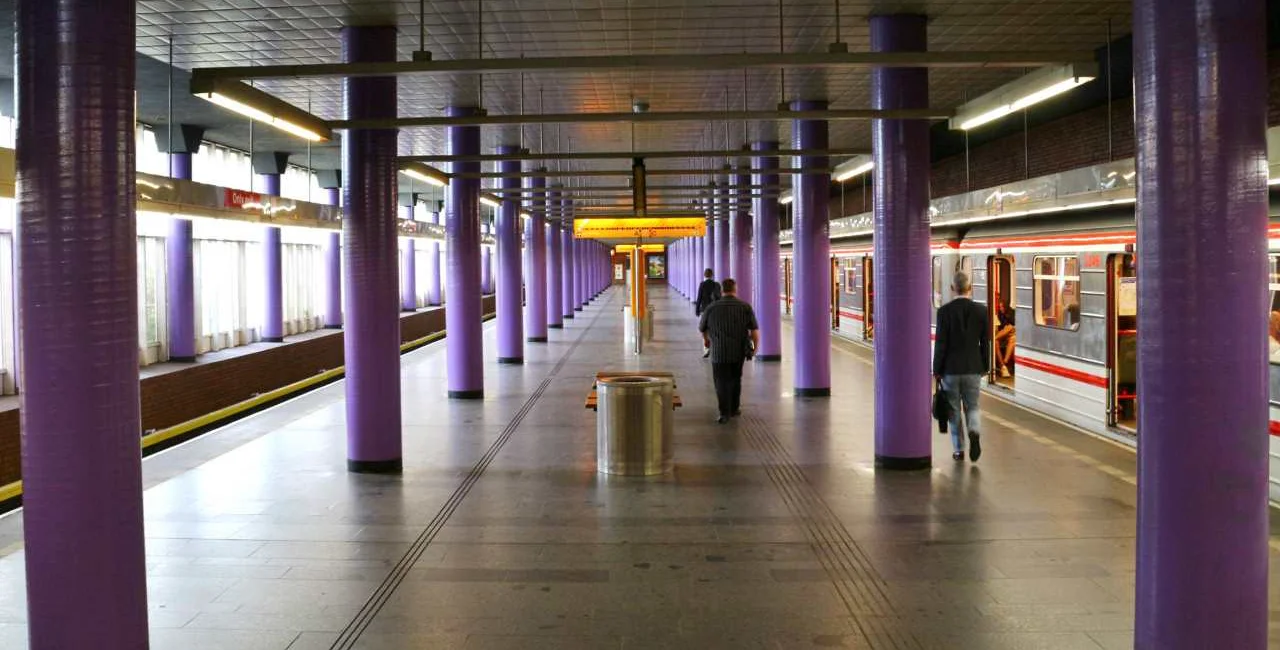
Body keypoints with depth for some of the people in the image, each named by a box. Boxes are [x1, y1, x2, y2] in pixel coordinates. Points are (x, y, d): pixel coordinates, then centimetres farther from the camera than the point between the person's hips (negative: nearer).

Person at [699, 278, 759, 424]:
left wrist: (706, 340, 33)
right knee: (735, 379, 20)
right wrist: (755, 347, 9)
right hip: (739, 351, 2)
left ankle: (724, 413, -4)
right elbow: (755, 331, -7)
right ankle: (734, 408, 29)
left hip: (719, 352, -2)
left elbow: (702, 328, 13)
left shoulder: (711, 308, -2)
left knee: (722, 382, 4)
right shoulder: (745, 307, -3)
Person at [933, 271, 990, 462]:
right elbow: (985, 342, 1)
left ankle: (959, 450, 14)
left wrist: (937, 370, -3)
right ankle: (974, 432, -15)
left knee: (954, 410, 10)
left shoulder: (944, 311, -11)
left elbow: (940, 343, -11)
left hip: (950, 369, -2)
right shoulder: (981, 311, -3)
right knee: (972, 407, 14)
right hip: (973, 368, 2)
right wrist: (985, 367, 13)